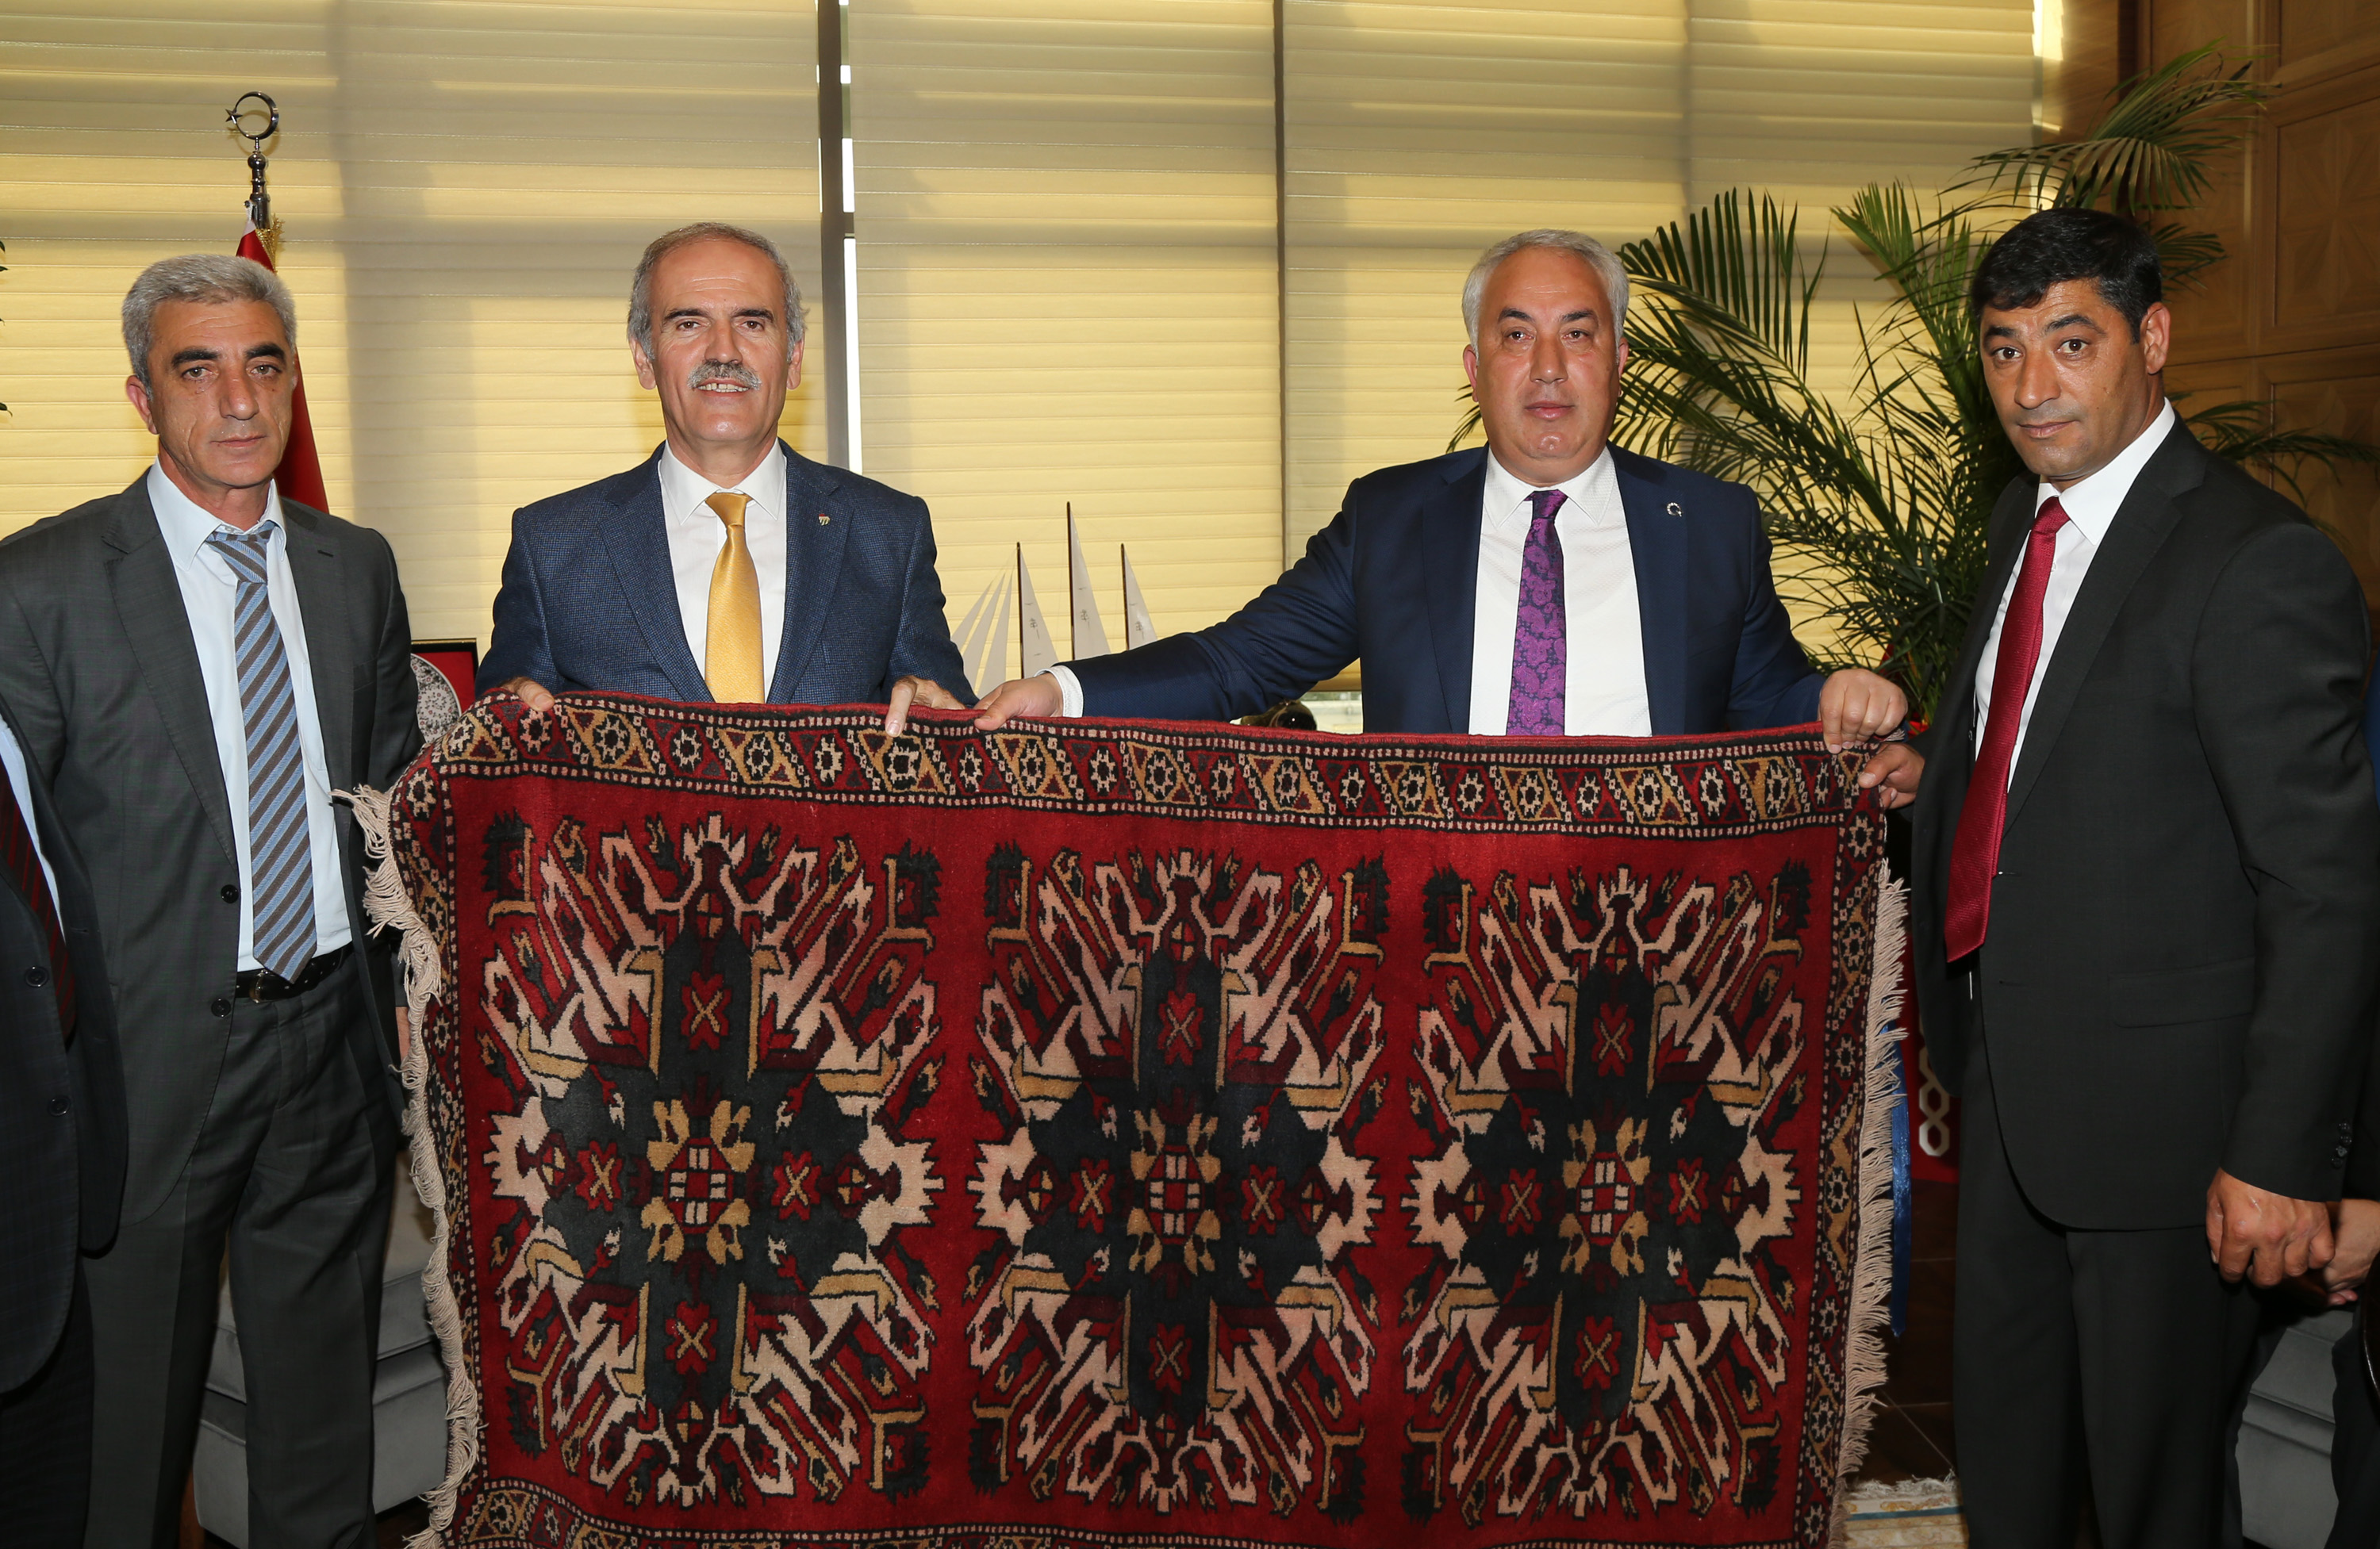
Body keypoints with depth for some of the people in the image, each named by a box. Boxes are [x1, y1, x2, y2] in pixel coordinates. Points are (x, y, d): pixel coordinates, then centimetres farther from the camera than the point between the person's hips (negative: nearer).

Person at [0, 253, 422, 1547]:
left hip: (332, 1039, 4)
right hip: (150, 1053, -4)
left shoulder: (358, 568, 6)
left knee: (324, 1395, 18)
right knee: (128, 1404, 12)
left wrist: (408, 998, 9)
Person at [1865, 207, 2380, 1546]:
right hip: (2007, 1061, 8)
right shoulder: (2026, 520, 7)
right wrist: (1935, 770, 8)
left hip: (2156, 1094, -8)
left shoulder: (2260, 564, -20)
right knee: (2002, 1434, 23)